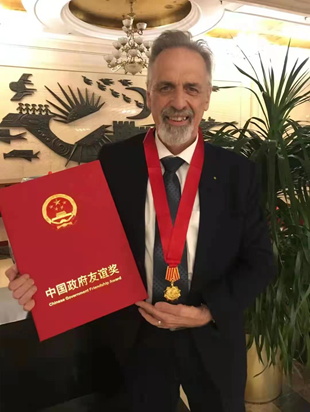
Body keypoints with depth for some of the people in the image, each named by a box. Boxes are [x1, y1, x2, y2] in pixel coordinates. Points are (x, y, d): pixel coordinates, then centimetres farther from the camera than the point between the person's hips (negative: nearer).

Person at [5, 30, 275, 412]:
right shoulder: (113, 162, -12)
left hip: (213, 341, 1)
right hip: (137, 339, 0)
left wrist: (208, 312, -16)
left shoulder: (238, 171, -10)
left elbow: (259, 261, -5)